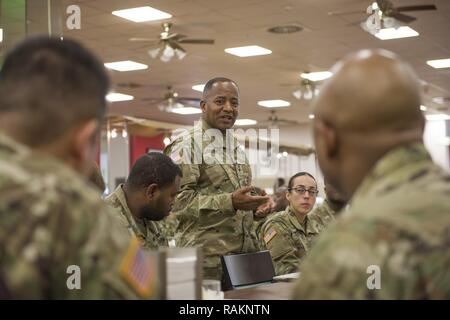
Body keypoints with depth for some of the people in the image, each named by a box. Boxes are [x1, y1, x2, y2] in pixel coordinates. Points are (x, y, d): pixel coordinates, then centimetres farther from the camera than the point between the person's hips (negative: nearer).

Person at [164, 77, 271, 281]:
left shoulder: (237, 147, 17)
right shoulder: (186, 145, -7)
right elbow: (178, 200, -17)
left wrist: (254, 205, 5)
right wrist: (230, 202, -26)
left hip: (245, 253, 8)